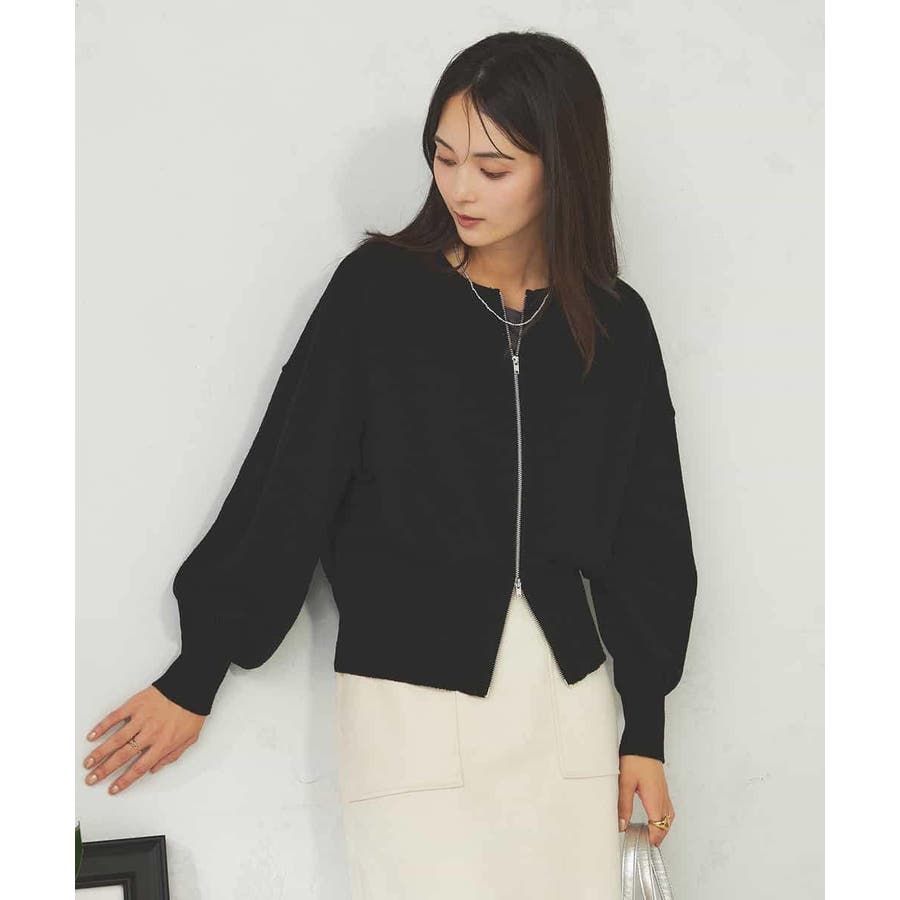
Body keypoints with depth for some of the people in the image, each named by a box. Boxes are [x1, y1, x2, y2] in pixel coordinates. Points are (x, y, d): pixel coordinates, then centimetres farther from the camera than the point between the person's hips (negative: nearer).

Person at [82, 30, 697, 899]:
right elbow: (285, 491, -1)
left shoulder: (615, 326, 4)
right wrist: (193, 678, 2)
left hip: (567, 700, 3)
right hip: (409, 701, -3)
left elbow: (644, 535, 11)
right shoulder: (379, 290, -4)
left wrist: (646, 729, 11)